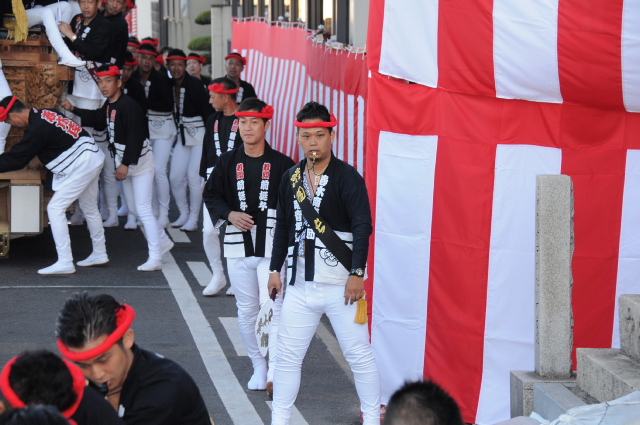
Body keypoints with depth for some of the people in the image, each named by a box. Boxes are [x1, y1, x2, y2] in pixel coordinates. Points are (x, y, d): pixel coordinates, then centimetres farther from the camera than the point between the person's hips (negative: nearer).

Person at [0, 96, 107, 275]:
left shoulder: (37, 129, -22)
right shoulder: (44, 113, 5)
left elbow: (16, 158, -16)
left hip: (81, 165, -10)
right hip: (93, 158, 10)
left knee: (55, 208, -8)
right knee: (89, 208, 22)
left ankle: (64, 262, -9)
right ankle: (99, 254, 35)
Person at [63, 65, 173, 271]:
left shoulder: (128, 105, -24)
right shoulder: (108, 105, 5)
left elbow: (135, 136, -27)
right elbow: (98, 120, 24)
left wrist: (126, 164, -27)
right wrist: (74, 110, 17)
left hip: (139, 160, -10)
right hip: (123, 161, 10)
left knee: (143, 209, -11)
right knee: (134, 208, 17)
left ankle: (155, 258, -10)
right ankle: (163, 241, 33)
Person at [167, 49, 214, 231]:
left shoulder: (194, 84, -15)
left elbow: (207, 110, -16)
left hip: (199, 134, -6)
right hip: (182, 134, 6)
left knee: (193, 176, -9)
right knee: (175, 177, 2)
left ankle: (193, 219, 0)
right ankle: (184, 215, 18)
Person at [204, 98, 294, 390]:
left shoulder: (283, 164, 0)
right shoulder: (227, 163, 7)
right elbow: (211, 196, 13)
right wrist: (230, 215, -5)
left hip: (272, 245, -3)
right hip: (238, 245, 3)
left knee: (272, 308, -13)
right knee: (247, 310, 9)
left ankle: (276, 370, -15)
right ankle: (258, 366, 23)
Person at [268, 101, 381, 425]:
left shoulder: (347, 177, -8)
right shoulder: (291, 178, 9)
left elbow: (363, 227, -12)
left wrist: (357, 274, -16)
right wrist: (275, 269, 15)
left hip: (341, 284, -5)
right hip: (301, 285, 5)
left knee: (359, 355, 1)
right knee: (287, 356, 6)